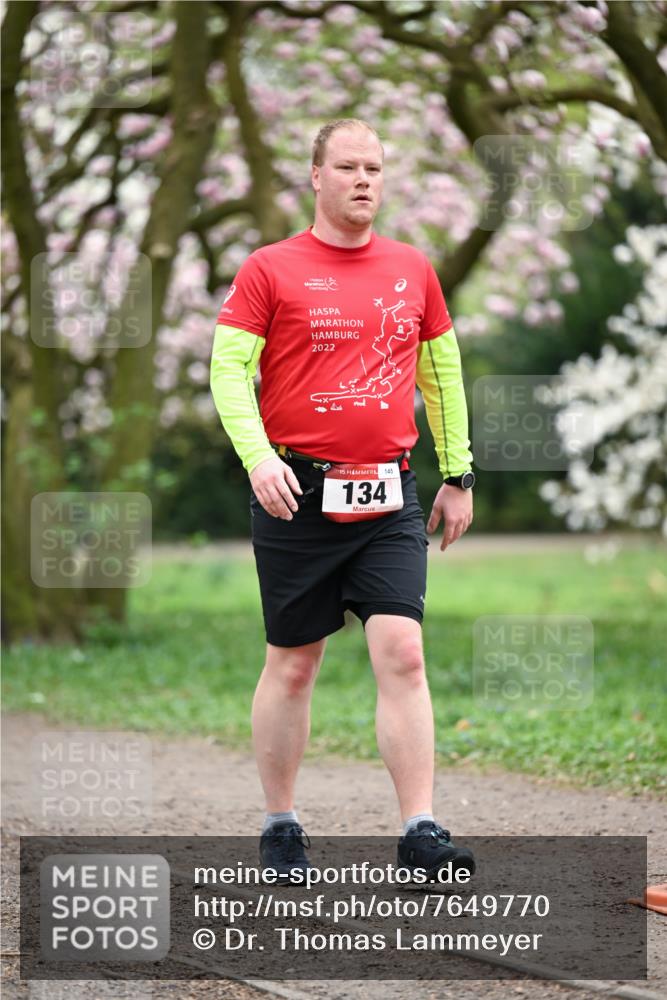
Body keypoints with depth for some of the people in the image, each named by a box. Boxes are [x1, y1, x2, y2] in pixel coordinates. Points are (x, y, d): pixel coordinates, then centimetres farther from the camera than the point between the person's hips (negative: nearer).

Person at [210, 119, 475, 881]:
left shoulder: (413, 269, 10)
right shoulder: (270, 269, -1)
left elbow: (442, 372, 19)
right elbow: (228, 368, -6)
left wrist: (457, 476, 18)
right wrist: (258, 458, -21)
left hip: (388, 501, 2)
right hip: (298, 498, -2)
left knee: (402, 655, -9)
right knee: (291, 666, 6)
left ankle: (420, 835, -10)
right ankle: (280, 831, 19)